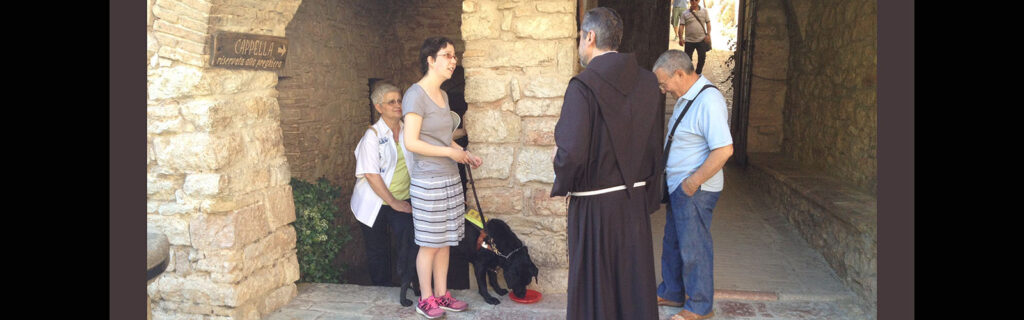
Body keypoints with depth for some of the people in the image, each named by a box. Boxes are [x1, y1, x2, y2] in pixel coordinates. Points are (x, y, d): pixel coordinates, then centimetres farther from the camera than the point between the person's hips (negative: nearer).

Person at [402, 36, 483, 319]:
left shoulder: (442, 95, 13)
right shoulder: (416, 95, -13)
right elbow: (411, 142, -19)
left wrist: (465, 154, 8)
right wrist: (451, 152, -16)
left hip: (449, 179, 8)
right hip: (428, 181, -8)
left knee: (445, 241, 12)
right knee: (430, 243, 1)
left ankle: (441, 294, 22)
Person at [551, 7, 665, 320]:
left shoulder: (583, 86, -18)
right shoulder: (647, 83, 1)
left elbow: (571, 152, -25)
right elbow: (656, 146, 6)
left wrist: (562, 182, -5)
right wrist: (650, 195, 15)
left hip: (594, 204, -5)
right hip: (636, 199, 5)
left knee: (594, 286, 9)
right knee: (634, 282, 16)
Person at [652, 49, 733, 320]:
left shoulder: (708, 101, -22)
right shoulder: (685, 98, 9)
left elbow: (724, 150, -28)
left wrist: (693, 182, -23)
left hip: (695, 190, -10)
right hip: (678, 186, 10)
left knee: (693, 247, 2)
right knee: (673, 242, 20)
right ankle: (671, 293, 37)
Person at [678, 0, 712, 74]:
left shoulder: (704, 11, 6)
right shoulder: (685, 14, 1)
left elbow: (708, 23, 8)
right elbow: (681, 26, -4)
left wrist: (708, 34, -7)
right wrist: (681, 38, -16)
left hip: (702, 40, 1)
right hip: (689, 41, -1)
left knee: (702, 58, 2)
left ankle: (698, 74, 19)